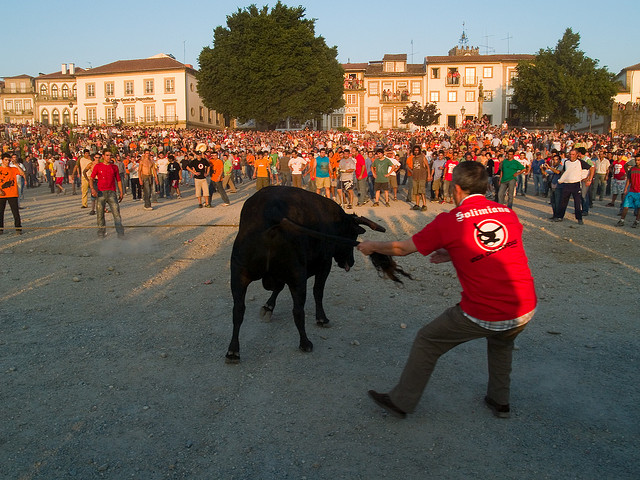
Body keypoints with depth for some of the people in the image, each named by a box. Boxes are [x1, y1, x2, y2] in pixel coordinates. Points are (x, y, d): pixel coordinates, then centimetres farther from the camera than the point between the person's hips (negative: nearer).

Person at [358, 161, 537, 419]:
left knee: (427, 341, 15)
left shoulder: (448, 220, -7)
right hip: (525, 310, 5)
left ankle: (401, 402, 27)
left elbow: (402, 248, 4)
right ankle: (500, 401, 45)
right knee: (502, 342, 37)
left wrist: (371, 246, 22)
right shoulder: (509, 213, 7)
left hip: (482, 315, -5)